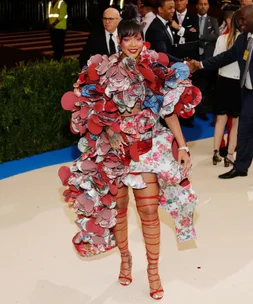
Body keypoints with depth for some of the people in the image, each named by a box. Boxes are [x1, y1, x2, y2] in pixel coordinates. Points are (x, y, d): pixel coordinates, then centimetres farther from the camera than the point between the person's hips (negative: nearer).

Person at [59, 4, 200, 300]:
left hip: (148, 148, 0)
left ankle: (153, 268, 15)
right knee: (117, 206, 12)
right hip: (112, 148, 0)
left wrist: (182, 146, -3)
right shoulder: (102, 70, -5)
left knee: (149, 209, -1)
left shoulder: (155, 69, -3)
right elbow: (92, 110, 1)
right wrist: (109, 131, -14)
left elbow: (170, 110, 1)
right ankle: (125, 257, 35)